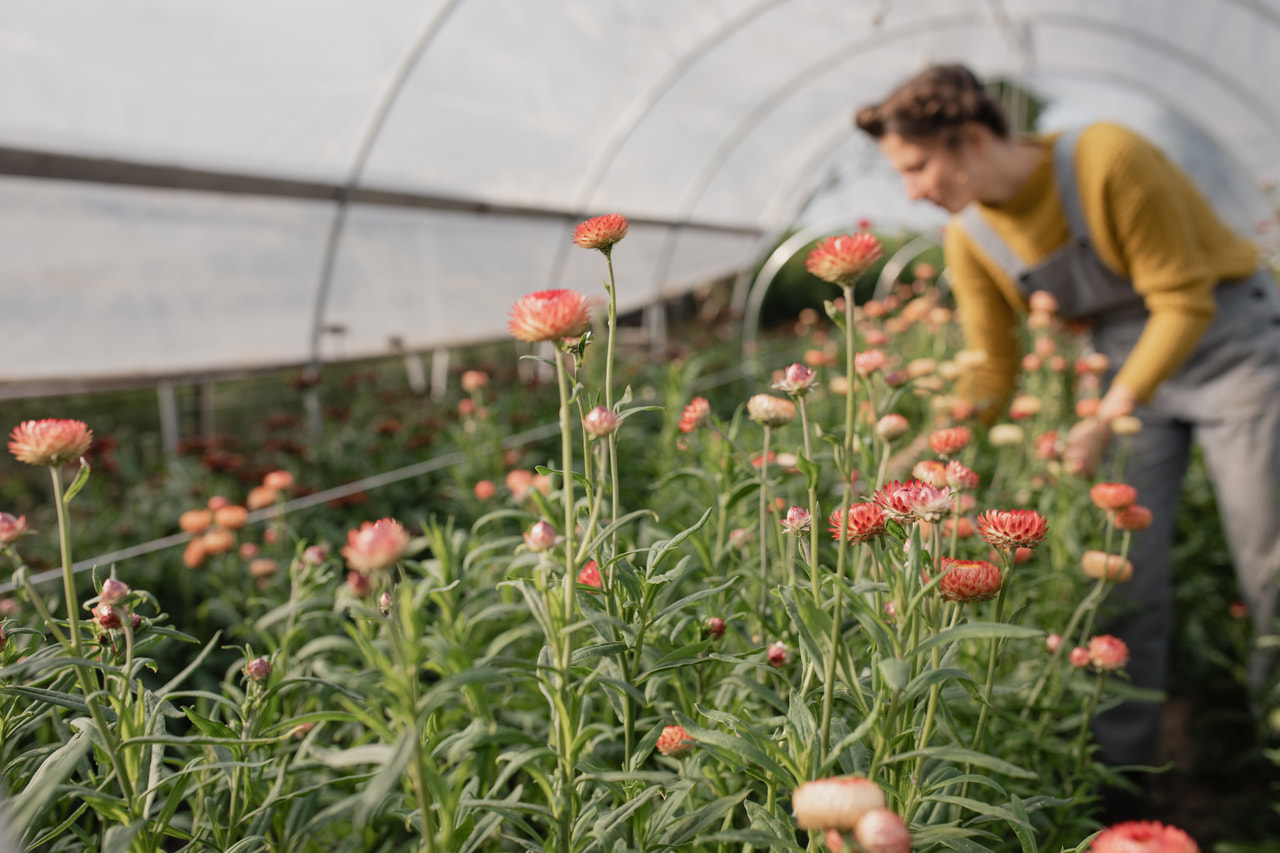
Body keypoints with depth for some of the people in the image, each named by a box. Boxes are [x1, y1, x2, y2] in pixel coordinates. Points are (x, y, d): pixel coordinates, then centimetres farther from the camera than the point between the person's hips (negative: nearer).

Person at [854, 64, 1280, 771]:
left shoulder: (1107, 161, -26)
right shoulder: (969, 240, -9)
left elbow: (1184, 302, -22)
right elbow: (992, 372, -1)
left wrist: (1109, 418, -29)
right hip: (1129, 363, 5)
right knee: (1125, 571, 0)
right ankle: (1116, 766, 10)